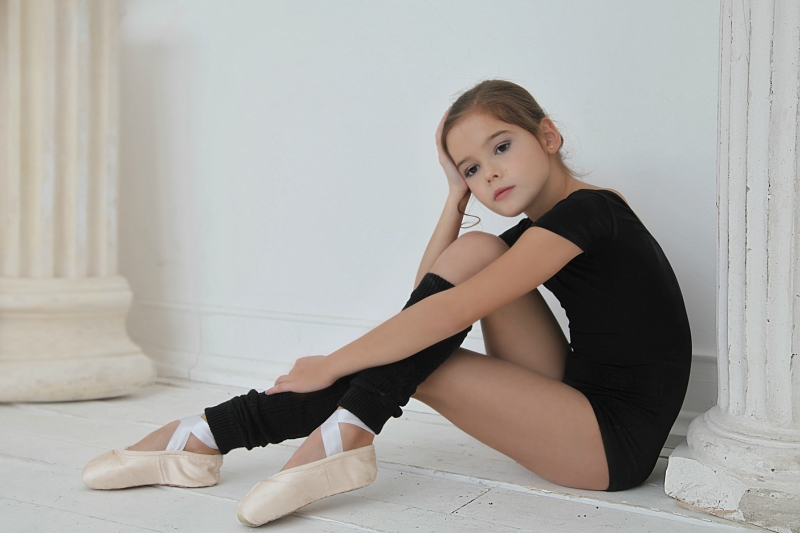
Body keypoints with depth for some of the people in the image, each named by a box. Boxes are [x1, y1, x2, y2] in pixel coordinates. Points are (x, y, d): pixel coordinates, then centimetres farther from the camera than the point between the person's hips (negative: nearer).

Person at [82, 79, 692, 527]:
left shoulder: (585, 210, -18)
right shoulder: (546, 225, 11)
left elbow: (448, 314, -25)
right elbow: (434, 288, 13)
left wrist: (331, 366, -18)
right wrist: (458, 193, 4)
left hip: (617, 441, -8)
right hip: (578, 402, 8)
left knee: (415, 363, -19)